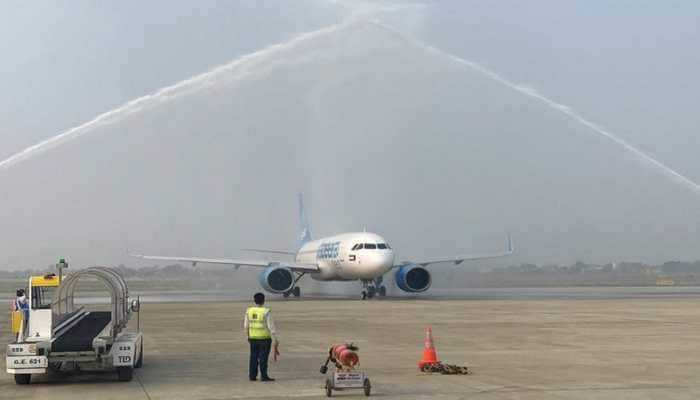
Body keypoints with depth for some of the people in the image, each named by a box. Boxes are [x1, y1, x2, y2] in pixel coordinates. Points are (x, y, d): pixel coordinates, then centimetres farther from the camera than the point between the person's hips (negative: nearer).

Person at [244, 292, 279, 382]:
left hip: (253, 338, 5)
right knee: (263, 358, -1)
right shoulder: (266, 312, -15)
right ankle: (264, 376, -1)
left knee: (254, 357, 11)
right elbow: (271, 326, -14)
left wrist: (248, 336, 20)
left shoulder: (249, 311, -1)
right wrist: (275, 340, -10)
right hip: (264, 338, -5)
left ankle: (252, 376, 12)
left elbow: (246, 326, 6)